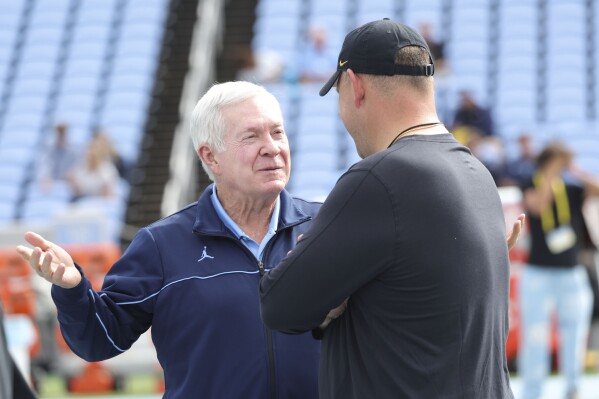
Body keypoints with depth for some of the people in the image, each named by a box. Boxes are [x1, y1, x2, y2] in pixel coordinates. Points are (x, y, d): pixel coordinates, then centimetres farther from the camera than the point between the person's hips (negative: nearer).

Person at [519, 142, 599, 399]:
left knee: (574, 337, 5)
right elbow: (538, 204, -26)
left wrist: (573, 171, -15)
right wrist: (551, 174, -24)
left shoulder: (573, 190, 1)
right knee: (535, 339, -5)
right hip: (538, 275, -2)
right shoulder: (532, 189, -5)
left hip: (572, 276, 2)